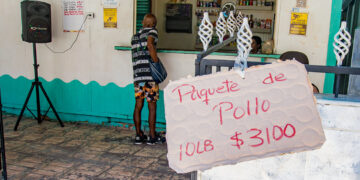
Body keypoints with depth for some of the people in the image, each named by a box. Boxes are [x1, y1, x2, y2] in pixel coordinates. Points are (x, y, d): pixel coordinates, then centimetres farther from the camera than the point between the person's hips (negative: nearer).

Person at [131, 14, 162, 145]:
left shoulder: (135, 36, 20)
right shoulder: (152, 31, 1)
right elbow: (150, 45, -19)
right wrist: (157, 63, -16)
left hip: (137, 75, 6)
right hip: (150, 75, -5)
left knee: (138, 106, 11)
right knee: (152, 106, 3)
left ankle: (139, 135, 16)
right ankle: (152, 136, 9)